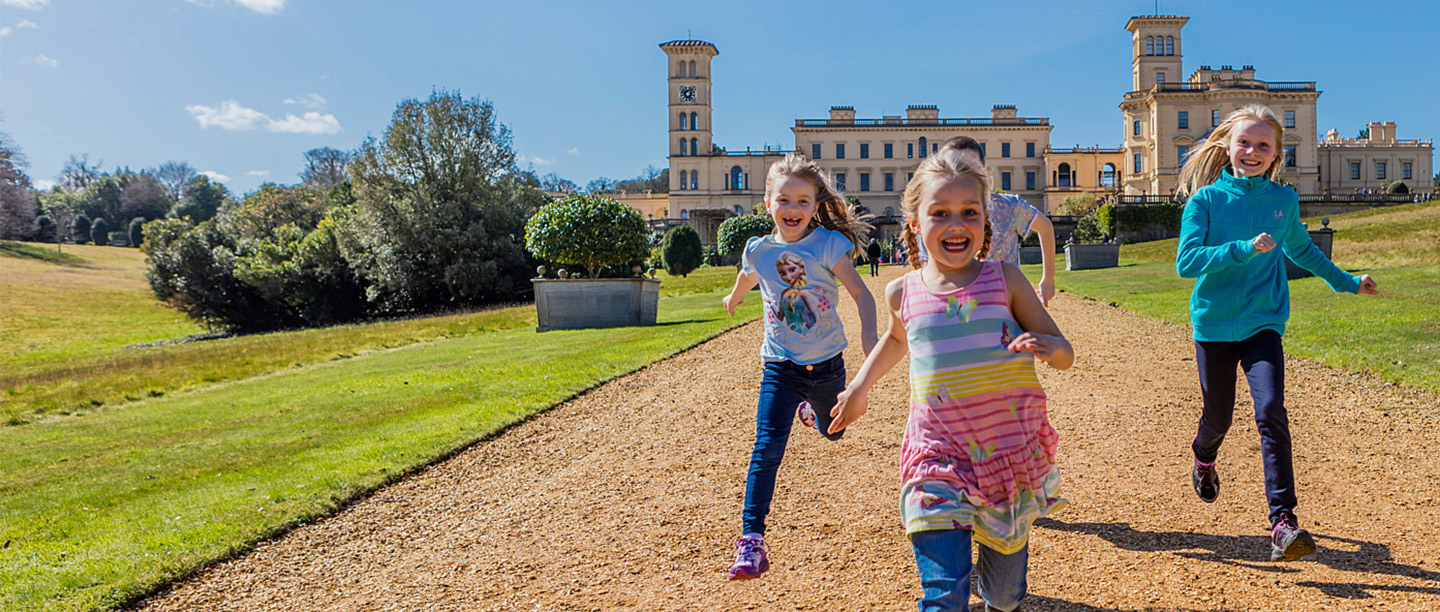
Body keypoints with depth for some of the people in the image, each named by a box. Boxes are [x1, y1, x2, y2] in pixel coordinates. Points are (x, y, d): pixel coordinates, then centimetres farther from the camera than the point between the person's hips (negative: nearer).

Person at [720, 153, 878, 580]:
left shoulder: (828, 243, -12)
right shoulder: (758, 250, -5)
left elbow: (860, 292, -19)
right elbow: (744, 282, 19)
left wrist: (868, 334, -37)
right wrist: (733, 300, 40)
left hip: (826, 364, 0)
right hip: (780, 367, 0)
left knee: (833, 432, 26)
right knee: (766, 449, -14)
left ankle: (814, 408, 62)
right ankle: (751, 539, -12)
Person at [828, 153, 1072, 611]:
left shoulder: (1004, 279, -4)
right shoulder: (903, 292, 0)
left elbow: (1065, 354, -1)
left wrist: (1046, 346, -22)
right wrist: (860, 386, 21)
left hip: (1013, 456, 0)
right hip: (939, 460, 0)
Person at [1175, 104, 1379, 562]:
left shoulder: (1284, 200, 5)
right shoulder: (1206, 199, -5)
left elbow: (1301, 249, 24)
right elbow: (1186, 262, -16)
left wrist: (1346, 281, 31)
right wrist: (1244, 248, -26)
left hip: (1263, 324, 1)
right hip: (1214, 325, -1)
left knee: (1271, 411, -17)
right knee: (1218, 417, 10)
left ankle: (1283, 521, -17)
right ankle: (1203, 457, 47)